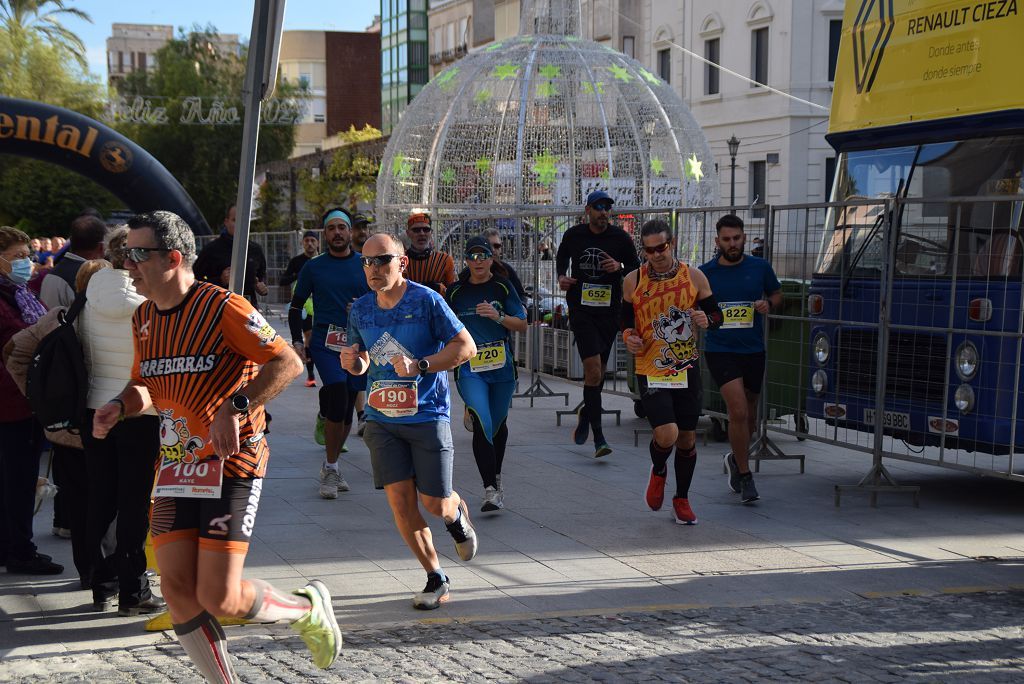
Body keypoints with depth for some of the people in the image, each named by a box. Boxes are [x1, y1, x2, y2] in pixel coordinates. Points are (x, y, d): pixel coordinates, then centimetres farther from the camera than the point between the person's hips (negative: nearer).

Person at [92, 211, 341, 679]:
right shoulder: (143, 319, 10)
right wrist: (121, 406, 1)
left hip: (232, 464, -7)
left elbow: (288, 362, -14)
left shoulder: (222, 308, -13)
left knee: (219, 598, -11)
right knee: (176, 589, -2)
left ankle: (309, 610, 18)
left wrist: (235, 406, -24)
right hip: (176, 464, 7)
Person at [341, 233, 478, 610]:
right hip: (382, 419, 4)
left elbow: (466, 346, -11)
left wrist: (419, 366, -21)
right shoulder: (361, 309, 5)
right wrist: (352, 362, -7)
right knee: (400, 500, -4)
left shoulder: (427, 301, -10)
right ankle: (436, 578, 11)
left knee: (435, 503, -1)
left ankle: (457, 512, 38)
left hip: (428, 416, -4)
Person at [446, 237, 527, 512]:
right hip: (469, 368, -1)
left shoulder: (503, 287, 1)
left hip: (501, 366, 1)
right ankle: (490, 490, -21)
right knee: (482, 422, -19)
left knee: (498, 424, 16)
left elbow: (522, 325, -1)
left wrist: (498, 316, -17)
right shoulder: (456, 292, 3)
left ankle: (496, 476, 41)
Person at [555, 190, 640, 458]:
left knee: (598, 371, 12)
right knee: (593, 370, -15)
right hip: (581, 308, -2)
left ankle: (586, 412, 42)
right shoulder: (573, 235, 1)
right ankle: (599, 438, -13)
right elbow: (561, 257, 21)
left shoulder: (620, 237, 0)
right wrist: (561, 276, 3)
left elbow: (636, 268, 8)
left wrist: (619, 268, -12)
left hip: (609, 310, 2)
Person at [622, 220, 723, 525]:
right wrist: (627, 336, -9)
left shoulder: (694, 277, -1)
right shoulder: (633, 281, -2)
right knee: (666, 435, -18)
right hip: (650, 370, -2)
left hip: (687, 368, 2)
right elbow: (625, 318, 12)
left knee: (687, 438, 9)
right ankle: (658, 471, 18)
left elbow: (716, 315, 8)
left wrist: (706, 319, -15)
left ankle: (682, 499, 30)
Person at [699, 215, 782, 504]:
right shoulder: (706, 272, -1)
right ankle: (745, 476, -3)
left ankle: (735, 459, 42)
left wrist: (767, 304, -5)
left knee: (749, 418, 13)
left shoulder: (760, 267, 3)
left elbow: (777, 294, 17)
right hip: (720, 351, -3)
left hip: (753, 351, 3)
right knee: (738, 412, -17)